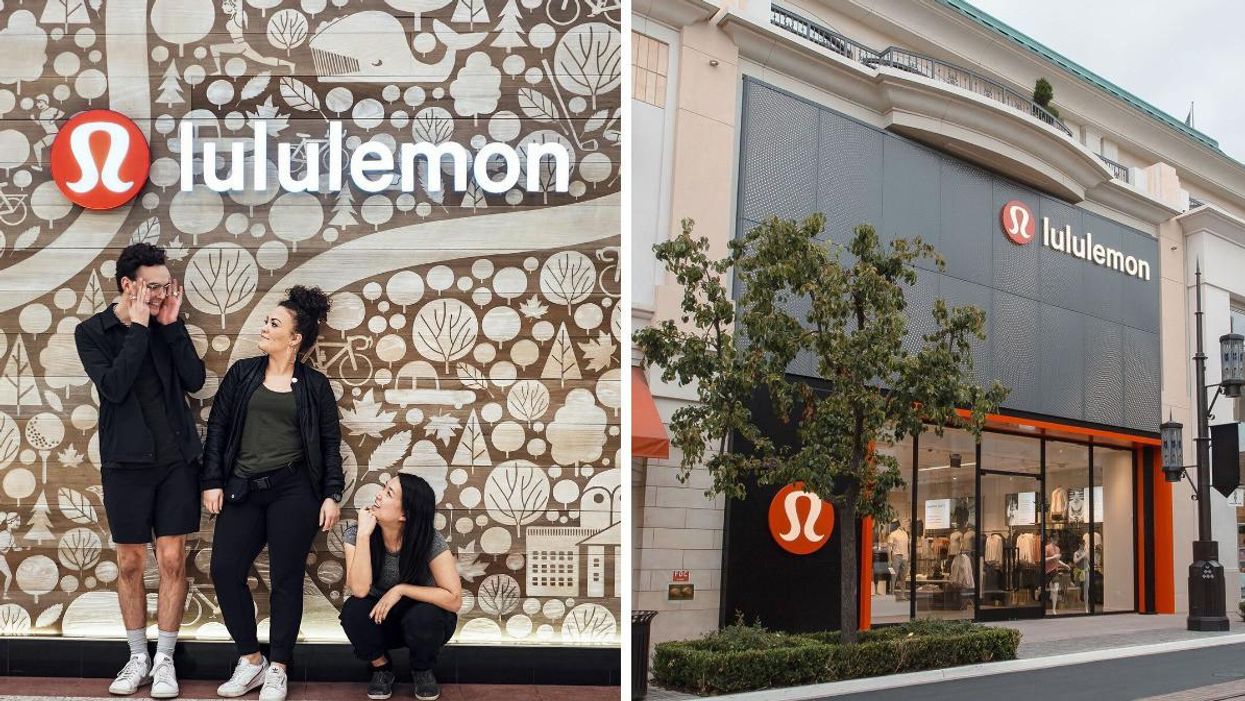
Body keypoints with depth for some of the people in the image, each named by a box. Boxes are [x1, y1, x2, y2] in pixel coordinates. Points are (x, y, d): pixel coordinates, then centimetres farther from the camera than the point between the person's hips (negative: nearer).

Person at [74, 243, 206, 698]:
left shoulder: (167, 325, 4)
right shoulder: (92, 332, -3)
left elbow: (195, 380, -5)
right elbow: (113, 386, -17)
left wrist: (171, 326, -10)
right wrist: (138, 328, -18)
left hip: (176, 459, 1)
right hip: (126, 462, -1)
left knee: (172, 559, 1)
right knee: (130, 563, 7)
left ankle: (164, 660, 11)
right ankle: (138, 658, 21)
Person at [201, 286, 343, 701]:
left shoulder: (314, 385, 2)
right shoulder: (242, 372, 7)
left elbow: (330, 443, 4)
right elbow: (217, 427, 7)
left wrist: (331, 495, -2)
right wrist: (212, 481, 0)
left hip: (293, 490, -3)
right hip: (244, 489, 3)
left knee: (286, 578, 1)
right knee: (225, 570, -2)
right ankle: (250, 660, 14)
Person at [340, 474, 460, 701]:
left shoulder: (430, 541, -24)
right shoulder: (356, 535, -18)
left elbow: (454, 600, -27)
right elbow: (359, 589, -32)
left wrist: (401, 589, -30)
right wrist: (364, 534, -35)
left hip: (421, 623, -1)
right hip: (380, 619, 2)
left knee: (424, 616, -35)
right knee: (353, 610, -29)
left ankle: (422, 670, 0)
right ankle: (382, 667, 0)